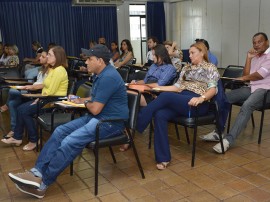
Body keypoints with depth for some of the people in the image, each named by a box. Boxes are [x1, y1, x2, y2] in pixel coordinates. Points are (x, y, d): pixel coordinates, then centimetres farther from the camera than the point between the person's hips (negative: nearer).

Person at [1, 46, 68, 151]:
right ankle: (17, 137, 8)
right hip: (48, 99, 10)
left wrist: (38, 100, -11)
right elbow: (47, 86, 13)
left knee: (25, 111, -14)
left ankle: (33, 140, -2)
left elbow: (51, 91, -21)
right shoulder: (52, 69, 16)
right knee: (20, 108, 0)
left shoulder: (59, 70, -18)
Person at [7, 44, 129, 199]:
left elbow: (95, 109, -22)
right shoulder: (102, 74, 13)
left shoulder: (108, 77, -20)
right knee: (60, 132, -3)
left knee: (70, 142, -24)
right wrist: (82, 100, 10)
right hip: (97, 117, 10)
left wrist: (86, 102, 0)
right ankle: (38, 172, -8)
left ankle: (42, 183, -14)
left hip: (110, 121, -10)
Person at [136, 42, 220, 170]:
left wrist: (201, 98, -26)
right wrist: (158, 87, 10)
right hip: (180, 100, 6)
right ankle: (163, 159, -26)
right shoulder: (187, 68, 27)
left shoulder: (210, 68, 9)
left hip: (198, 104, -5)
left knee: (165, 96, -31)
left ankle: (136, 126, -23)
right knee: (160, 115, -27)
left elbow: (213, 89, -6)